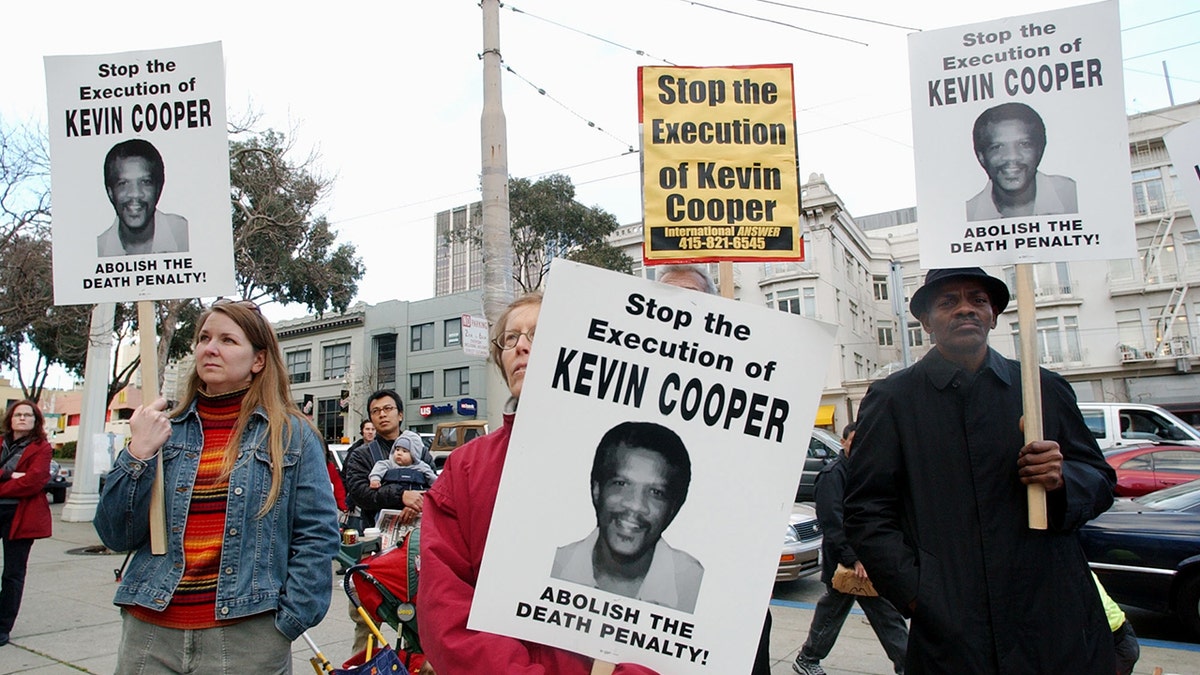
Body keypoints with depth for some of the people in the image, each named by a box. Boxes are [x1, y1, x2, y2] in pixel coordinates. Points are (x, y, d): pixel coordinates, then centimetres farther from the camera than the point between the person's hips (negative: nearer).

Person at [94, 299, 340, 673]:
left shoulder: (292, 434, -2)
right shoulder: (163, 428, 7)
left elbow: (316, 536, -4)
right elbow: (116, 536, 5)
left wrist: (287, 623, -9)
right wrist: (138, 455, -8)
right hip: (150, 631, 3)